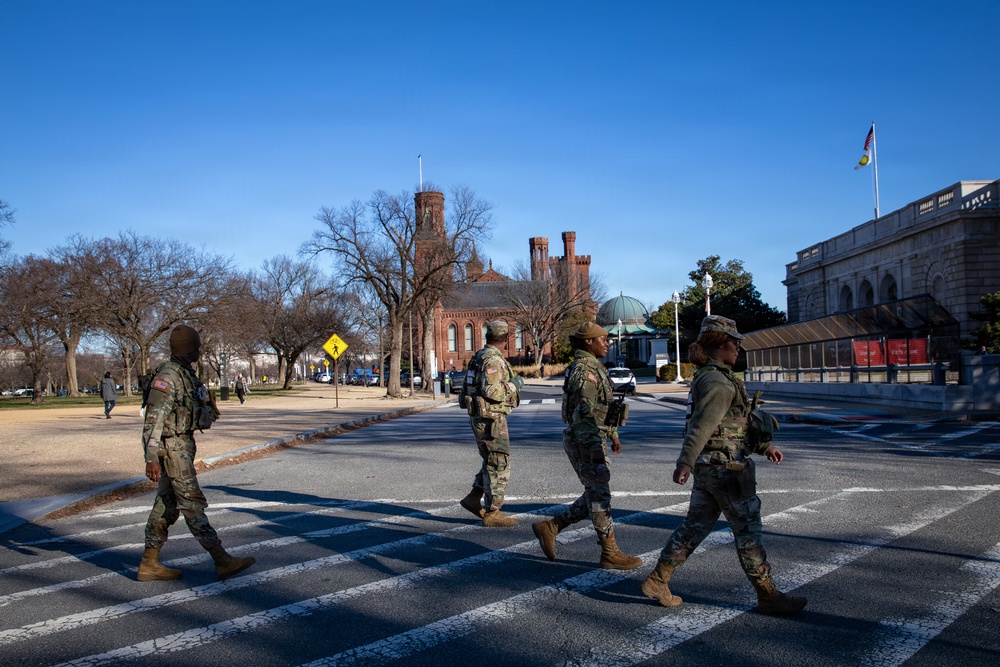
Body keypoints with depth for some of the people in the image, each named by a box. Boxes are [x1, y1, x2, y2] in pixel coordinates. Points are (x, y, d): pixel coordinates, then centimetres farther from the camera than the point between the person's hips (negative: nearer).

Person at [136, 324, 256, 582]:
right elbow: (153, 418, -21)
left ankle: (149, 565, 19)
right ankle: (222, 561, -5)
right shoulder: (168, 376, -17)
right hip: (172, 447, -10)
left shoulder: (185, 374, 13)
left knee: (166, 505, 12)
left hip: (182, 445, 10)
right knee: (192, 503, -7)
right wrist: (152, 458, -25)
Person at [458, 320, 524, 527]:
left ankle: (474, 498, 20)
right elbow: (492, 391, -25)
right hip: (490, 419, -10)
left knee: (493, 462, 19)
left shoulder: (480, 356, 13)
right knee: (499, 466, -3)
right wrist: (514, 384, -11)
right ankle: (492, 514, 2)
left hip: (481, 418, 10)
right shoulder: (492, 359, -17)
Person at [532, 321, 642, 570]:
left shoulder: (594, 368, 17)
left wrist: (613, 435, 30)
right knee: (600, 497, -2)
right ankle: (610, 553, 6)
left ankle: (550, 527, 17)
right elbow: (583, 413, -24)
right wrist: (595, 448, -26)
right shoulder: (583, 370, -17)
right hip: (585, 443, -10)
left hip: (591, 441, 10)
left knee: (595, 496, 14)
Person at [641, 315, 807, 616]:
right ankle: (767, 596, 14)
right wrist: (684, 463, -35)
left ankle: (657, 580, 17)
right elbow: (701, 425, -28)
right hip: (725, 468, -10)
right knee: (748, 531, 2)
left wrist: (765, 447, 23)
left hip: (709, 467, 10)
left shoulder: (708, 378, 15)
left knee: (694, 526, 13)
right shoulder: (718, 383, -17)